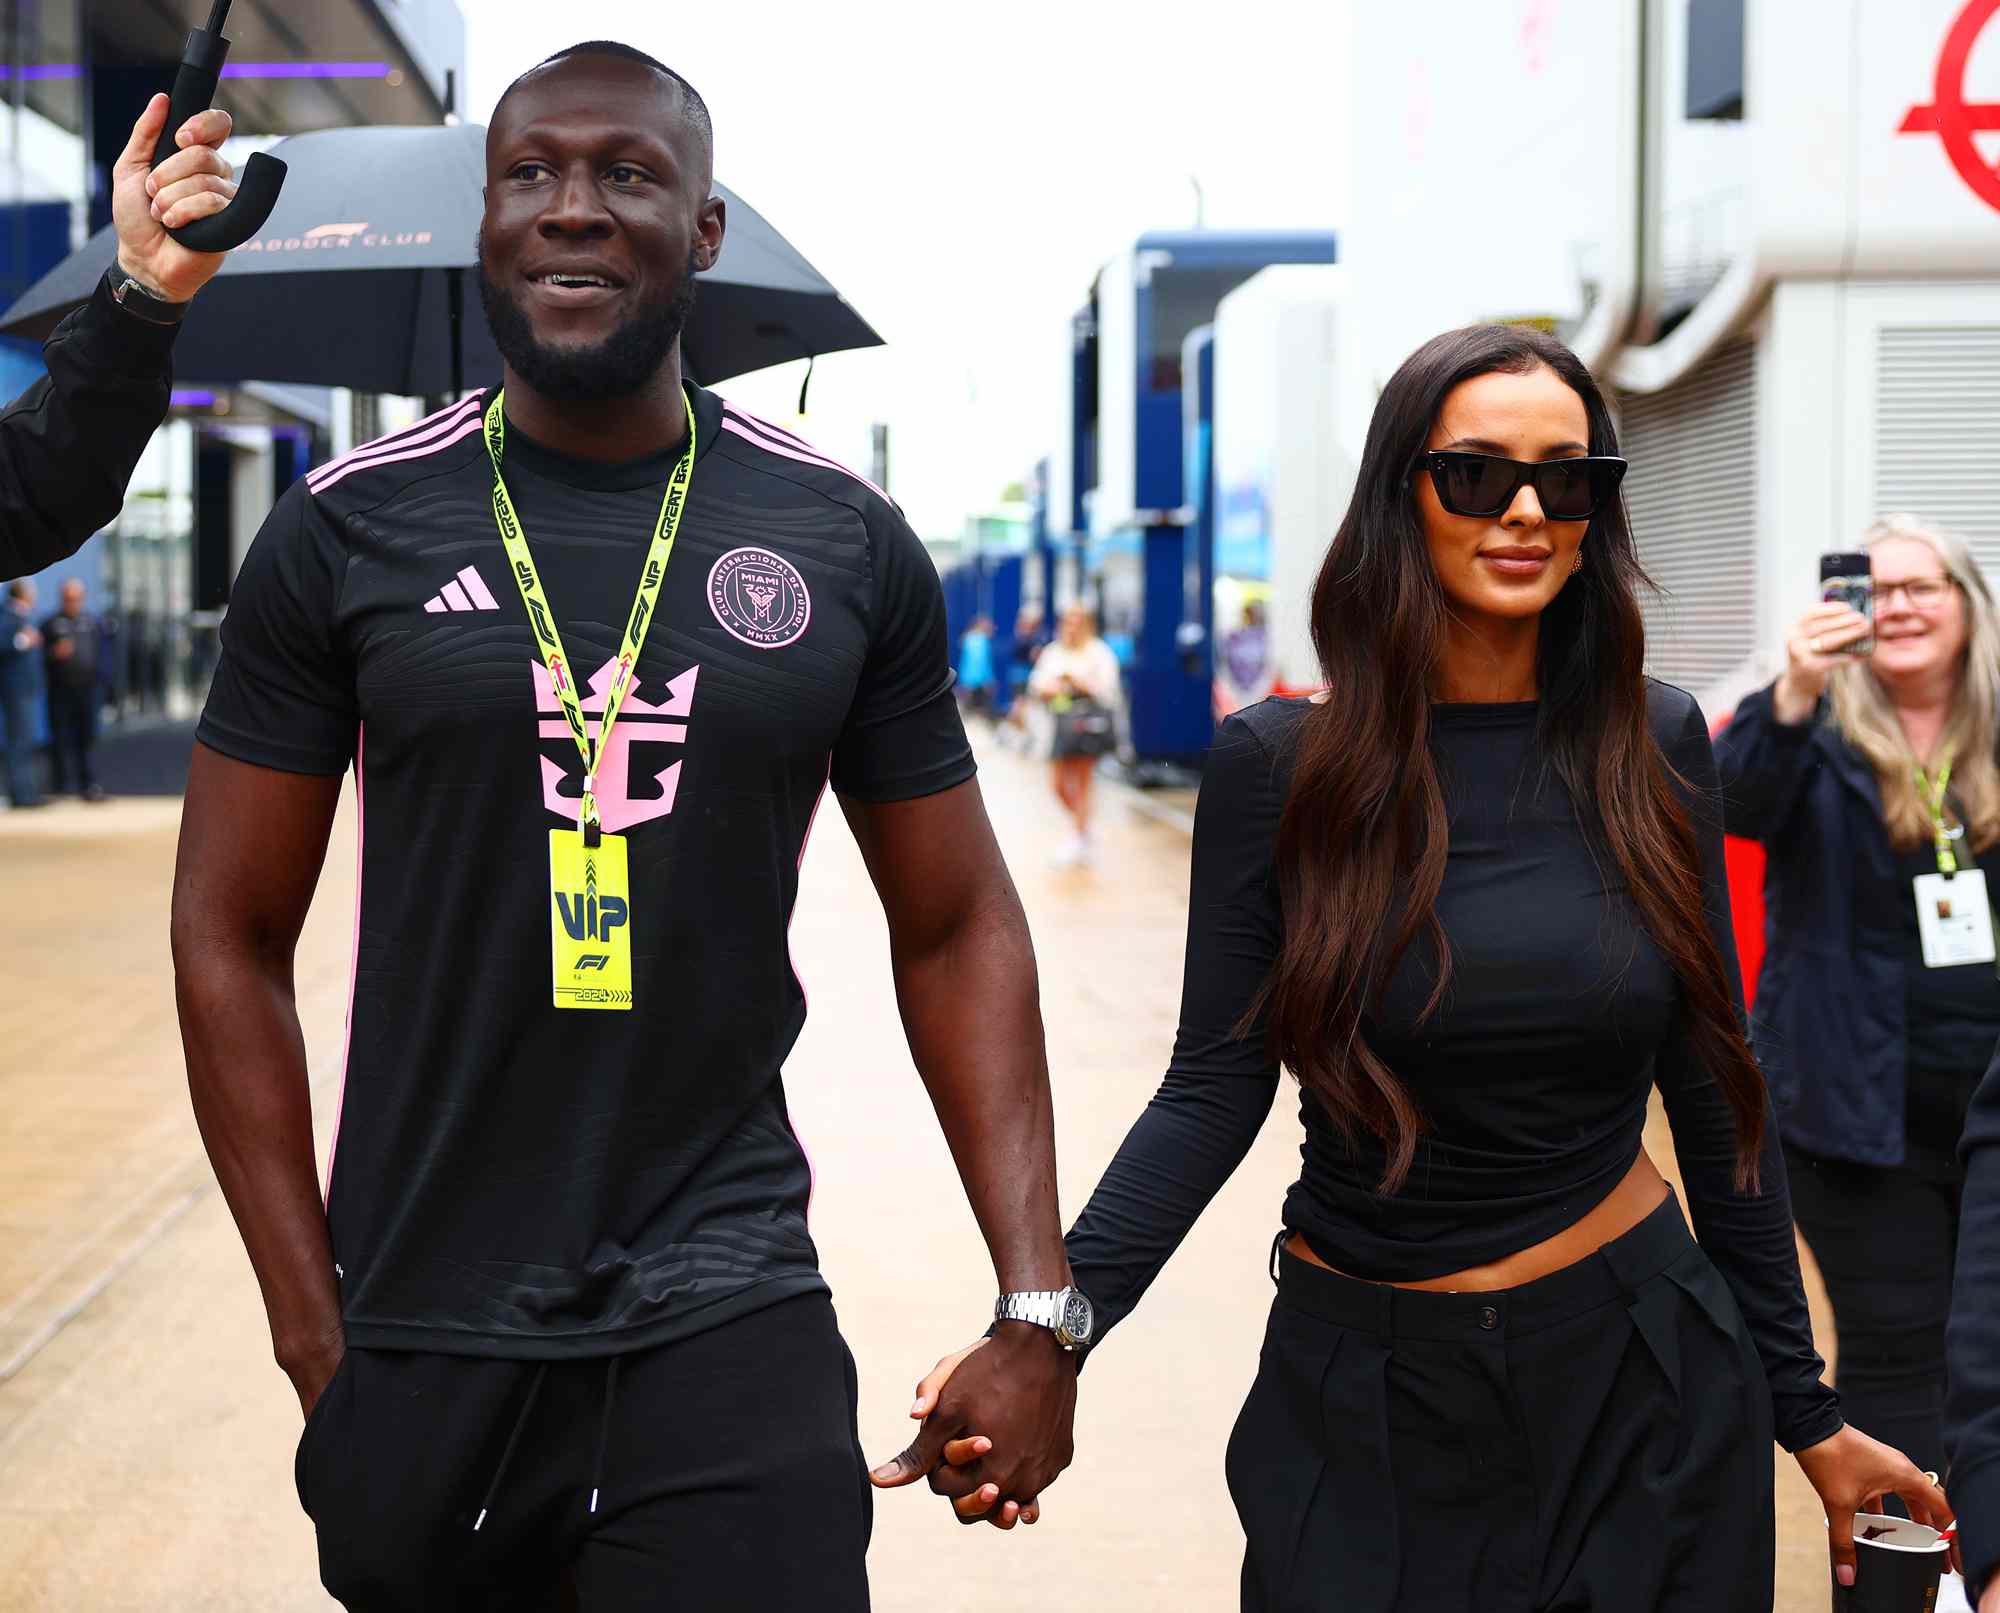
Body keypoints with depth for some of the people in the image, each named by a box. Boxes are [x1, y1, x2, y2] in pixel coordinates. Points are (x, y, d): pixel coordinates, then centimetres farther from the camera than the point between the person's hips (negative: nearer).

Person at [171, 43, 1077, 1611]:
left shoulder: (847, 545, 2)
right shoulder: (346, 531, 0)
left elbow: (957, 930, 7)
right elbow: (231, 935, 3)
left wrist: (1037, 1307, 0)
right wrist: (310, 1325, -2)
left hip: (732, 1315, 0)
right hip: (424, 1332, 0)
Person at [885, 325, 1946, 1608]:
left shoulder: (1654, 747, -1)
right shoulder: (1278, 765, -6)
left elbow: (1716, 1088, 4)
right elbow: (1213, 1090, -7)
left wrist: (1805, 1410, 6)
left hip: (1641, 1372, 2)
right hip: (1366, 1408, -1)